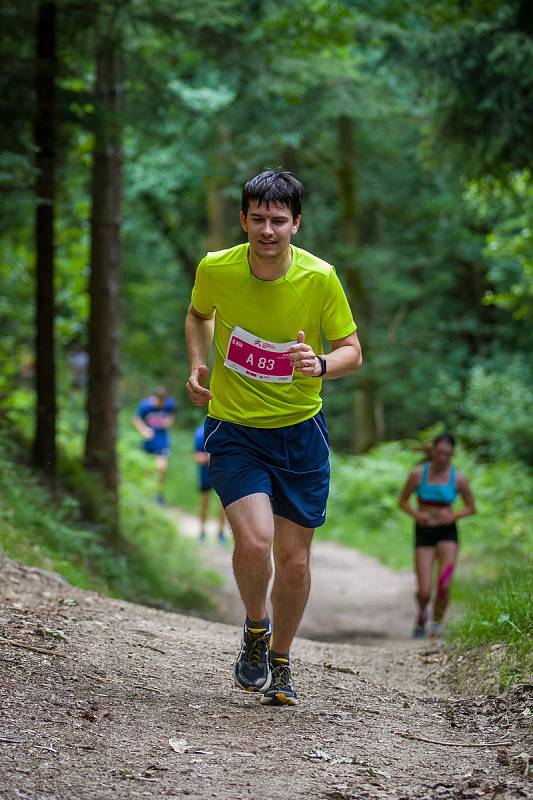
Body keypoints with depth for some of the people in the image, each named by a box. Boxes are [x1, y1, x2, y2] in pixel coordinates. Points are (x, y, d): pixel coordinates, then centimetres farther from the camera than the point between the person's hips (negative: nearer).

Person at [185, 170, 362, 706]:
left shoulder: (319, 278, -13)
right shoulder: (215, 269, -9)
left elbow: (352, 351, -4)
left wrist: (321, 364, -25)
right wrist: (197, 364, 0)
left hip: (300, 431, 1)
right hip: (233, 430, -1)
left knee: (294, 558, 5)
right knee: (254, 539, -21)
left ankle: (279, 661, 30)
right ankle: (255, 628, 10)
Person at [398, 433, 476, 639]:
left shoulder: (458, 479, -6)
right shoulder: (418, 474, -8)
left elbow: (471, 508, 6)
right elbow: (402, 501, 4)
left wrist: (454, 515, -13)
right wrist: (416, 514, -15)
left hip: (447, 532, 0)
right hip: (423, 531, 0)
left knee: (444, 586, -15)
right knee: (424, 592, -7)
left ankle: (437, 622, 13)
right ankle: (422, 614, 30)